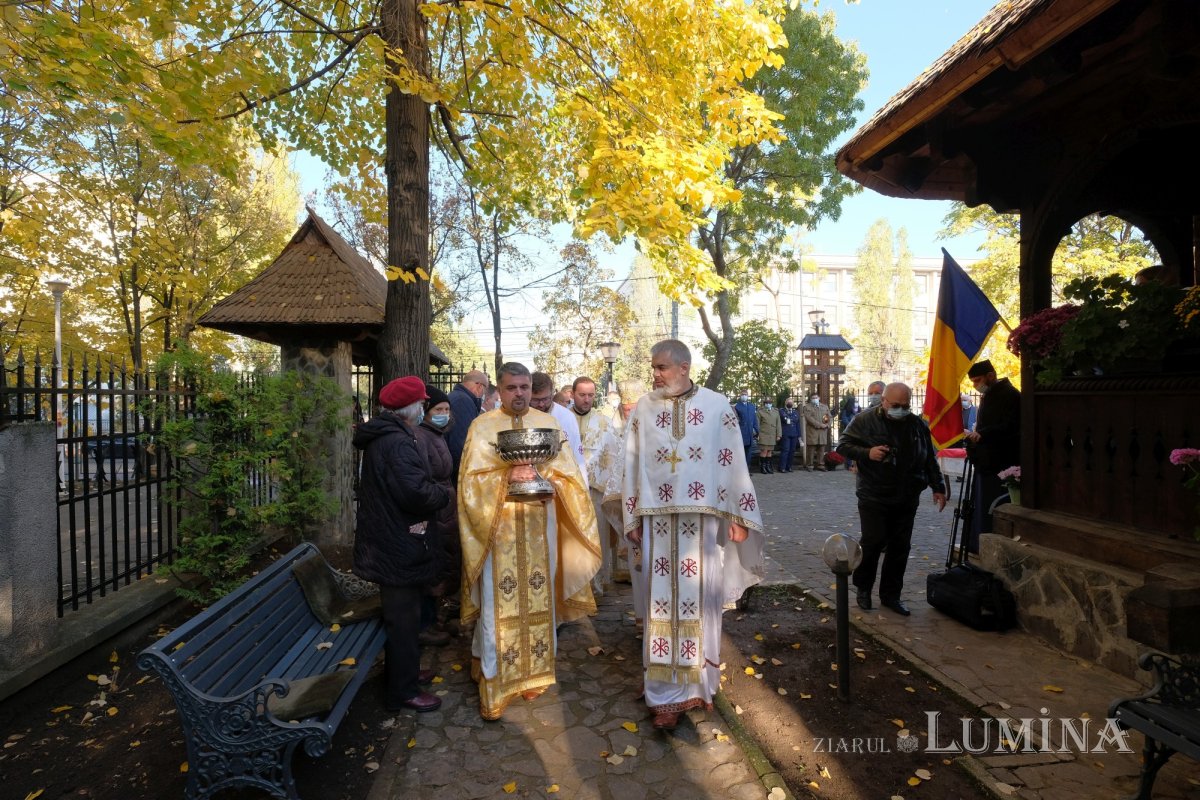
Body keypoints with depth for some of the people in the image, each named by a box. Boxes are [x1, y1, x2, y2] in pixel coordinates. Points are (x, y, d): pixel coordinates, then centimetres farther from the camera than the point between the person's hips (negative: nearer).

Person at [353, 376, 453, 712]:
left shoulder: (382, 437, 10)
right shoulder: (397, 443, -24)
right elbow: (418, 493, -32)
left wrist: (435, 490, 8)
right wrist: (446, 494, -14)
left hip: (389, 543, 10)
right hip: (400, 548, -10)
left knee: (402, 614, 24)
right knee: (404, 618, 4)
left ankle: (404, 671, 41)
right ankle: (403, 691, 19)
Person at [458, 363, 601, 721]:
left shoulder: (548, 423, 8)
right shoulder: (482, 425, 1)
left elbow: (569, 473, 6)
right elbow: (472, 479, -5)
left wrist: (542, 476, -13)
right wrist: (507, 475, -20)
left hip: (540, 528, 3)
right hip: (499, 528, -2)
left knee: (538, 600, 10)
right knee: (498, 606, 0)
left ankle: (532, 672, 27)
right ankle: (493, 686, 14)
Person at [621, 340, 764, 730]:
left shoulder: (717, 406, -1)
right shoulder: (643, 409, 3)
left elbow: (732, 463, 1)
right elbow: (633, 465, 5)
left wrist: (737, 517, -1)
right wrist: (633, 518, 4)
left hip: (703, 520, 0)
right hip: (659, 521, 1)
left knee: (700, 600, 9)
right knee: (663, 602, 4)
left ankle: (699, 681, 27)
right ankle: (668, 693, 15)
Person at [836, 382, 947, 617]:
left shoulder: (918, 424, 6)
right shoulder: (865, 421, -6)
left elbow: (929, 459, 15)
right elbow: (843, 446, -4)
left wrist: (938, 487, 13)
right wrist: (867, 452, -20)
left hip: (906, 500, 4)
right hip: (873, 498, -4)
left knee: (900, 547, 7)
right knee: (873, 543, -3)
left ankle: (891, 595, 21)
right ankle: (863, 588, 20)